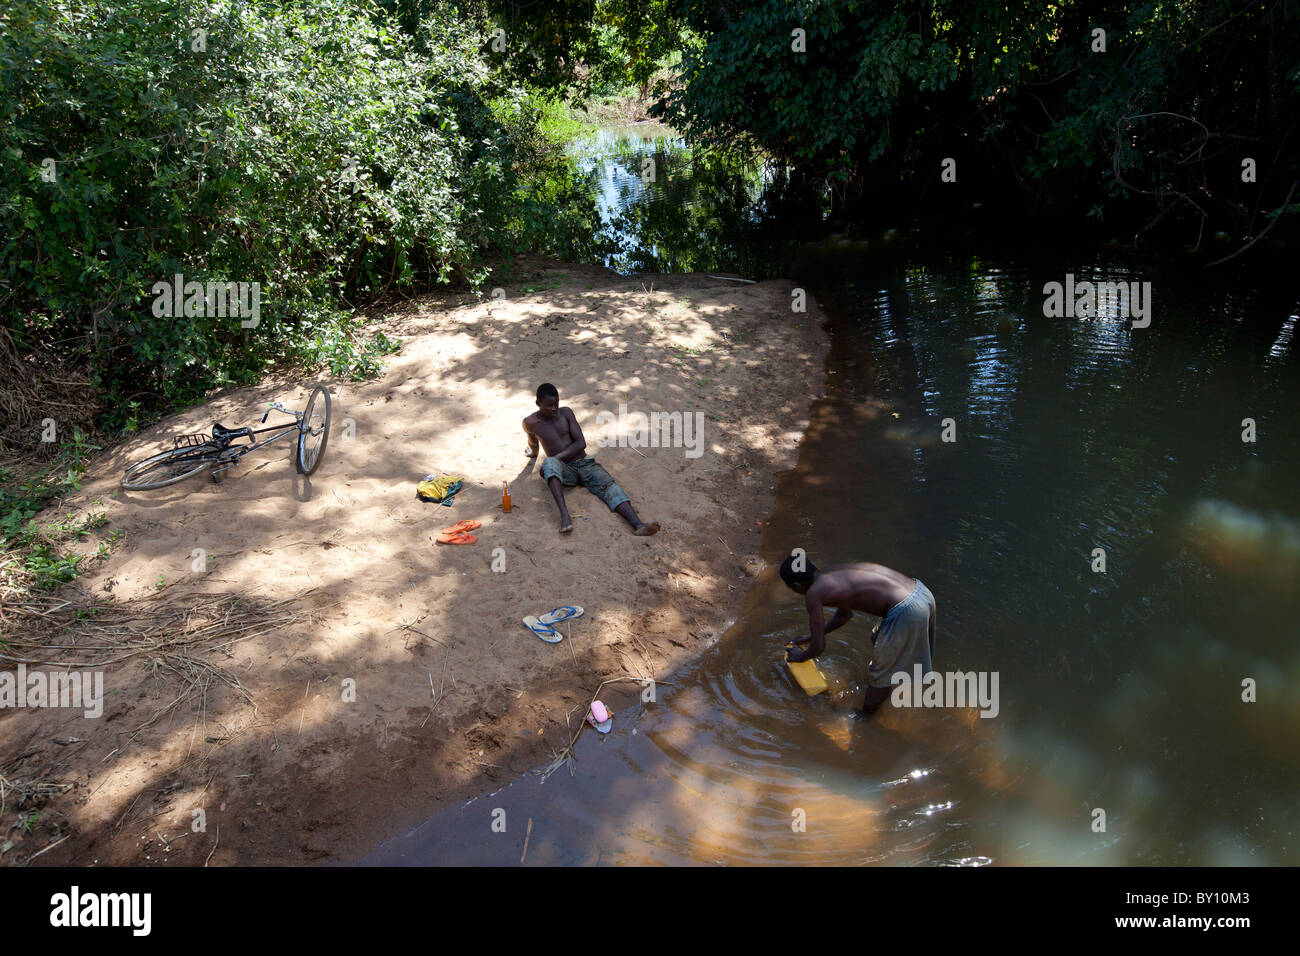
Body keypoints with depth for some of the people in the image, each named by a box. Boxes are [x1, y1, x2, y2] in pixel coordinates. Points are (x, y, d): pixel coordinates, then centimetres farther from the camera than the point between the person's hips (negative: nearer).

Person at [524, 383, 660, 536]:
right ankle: (564, 514, -54)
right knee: (549, 464, -37)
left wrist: (556, 457, -12)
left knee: (608, 485, -26)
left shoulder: (566, 412, 4)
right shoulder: (530, 423, 1)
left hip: (585, 462, 2)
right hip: (565, 470, -2)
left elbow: (581, 443, -3)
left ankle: (638, 525, -49)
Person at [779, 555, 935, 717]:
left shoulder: (813, 594, -8)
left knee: (880, 673, 14)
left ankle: (865, 715, 35)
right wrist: (813, 636, 41)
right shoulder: (834, 573, 16)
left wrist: (802, 656, 21)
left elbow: (819, 646, 0)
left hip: (906, 613, -9)